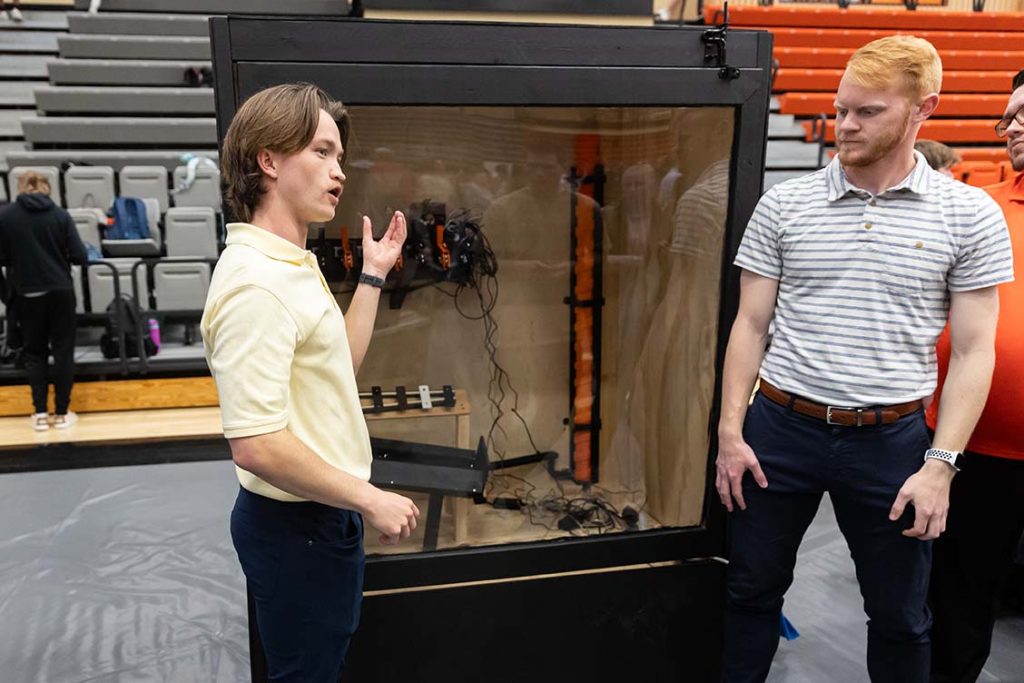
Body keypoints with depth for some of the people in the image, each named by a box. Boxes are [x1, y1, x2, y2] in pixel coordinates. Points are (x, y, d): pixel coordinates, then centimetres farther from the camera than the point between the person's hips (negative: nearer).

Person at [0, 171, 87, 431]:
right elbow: (80, 256, -7)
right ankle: (62, 413, 13)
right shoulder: (60, 214, -5)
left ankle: (40, 414, 13)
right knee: (63, 350, 9)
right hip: (60, 291, 0)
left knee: (34, 351, 14)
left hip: (27, 294, 1)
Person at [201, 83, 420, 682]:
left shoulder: (294, 265, 8)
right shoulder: (256, 283, -25)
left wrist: (373, 275, 12)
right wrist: (370, 500, -21)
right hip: (296, 524, -9)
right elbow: (256, 445, -30)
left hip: (323, 516, 10)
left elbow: (340, 366, 17)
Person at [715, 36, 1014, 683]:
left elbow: (973, 352, -2)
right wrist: (730, 430, -3)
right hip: (780, 427, 1)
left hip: (891, 439, 0)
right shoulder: (785, 203, 0)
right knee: (753, 588, 15)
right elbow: (751, 324, 2)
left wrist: (941, 463, -9)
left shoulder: (971, 215, -3)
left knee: (900, 613, 16)